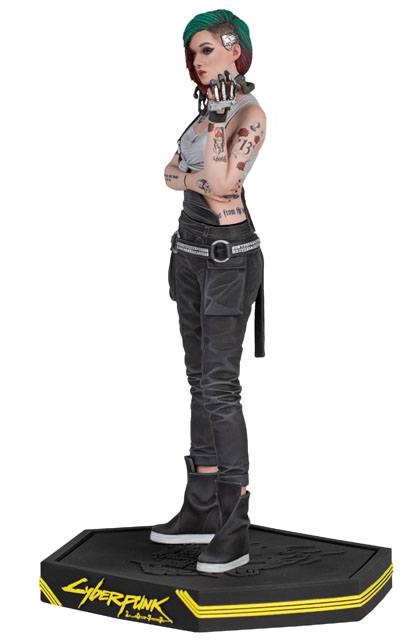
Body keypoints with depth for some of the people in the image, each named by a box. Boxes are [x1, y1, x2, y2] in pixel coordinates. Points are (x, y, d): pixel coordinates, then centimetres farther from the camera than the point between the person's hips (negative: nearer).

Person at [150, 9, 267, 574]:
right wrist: (203, 179, -9)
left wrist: (215, 119, -18)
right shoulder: (208, 110, 16)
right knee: (200, 381, 10)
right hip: (191, 251, 9)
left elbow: (222, 185, -23)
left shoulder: (250, 113, -12)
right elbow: (171, 172, 11)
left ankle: (235, 530, -9)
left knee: (220, 386, -12)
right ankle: (202, 510, 18)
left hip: (228, 257, -9)